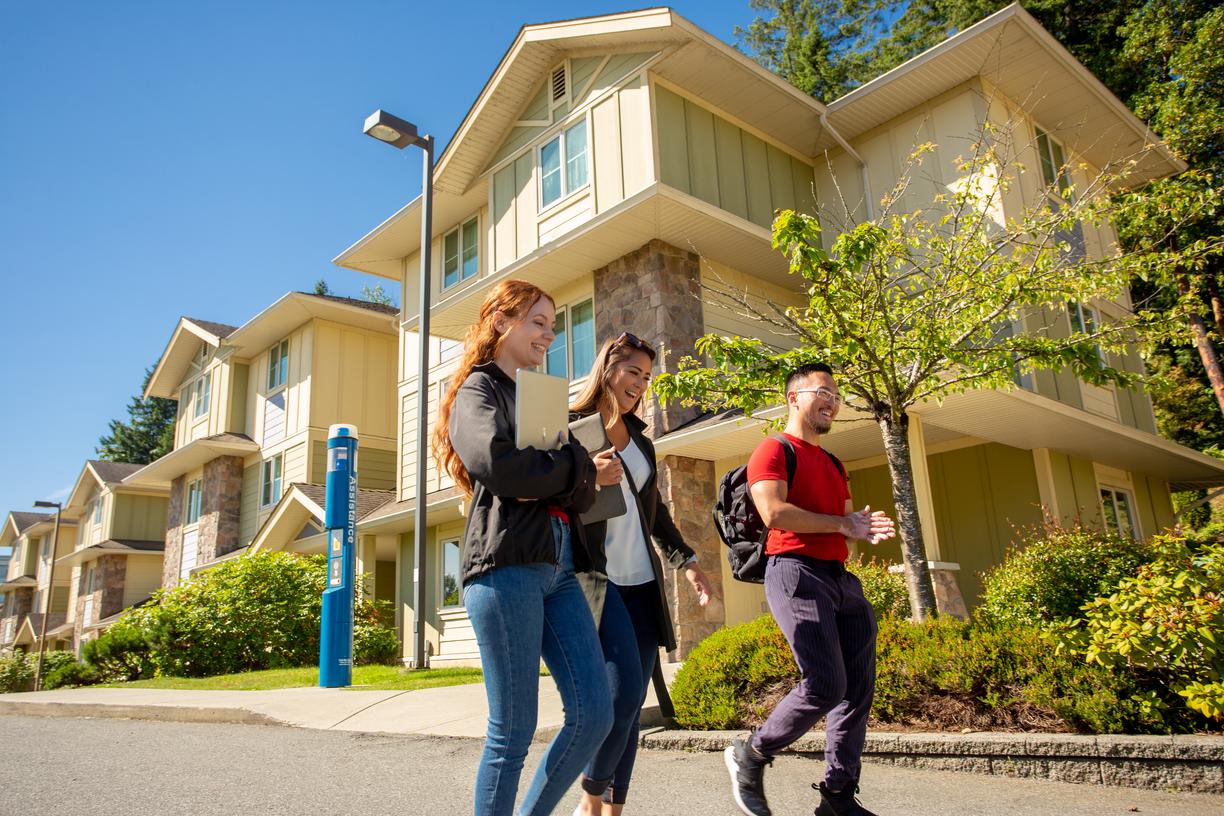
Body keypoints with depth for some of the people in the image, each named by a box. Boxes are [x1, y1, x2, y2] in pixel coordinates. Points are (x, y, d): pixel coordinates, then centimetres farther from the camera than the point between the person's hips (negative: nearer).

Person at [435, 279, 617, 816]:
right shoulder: (478, 389, 4)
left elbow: (583, 491, 14)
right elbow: (493, 462, -19)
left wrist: (560, 478, -9)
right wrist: (573, 466, -4)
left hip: (558, 567, 7)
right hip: (507, 565, -7)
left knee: (594, 715, 3)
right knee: (513, 730, -2)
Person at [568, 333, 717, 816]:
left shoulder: (640, 442, 18)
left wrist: (686, 561, 19)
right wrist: (589, 480, -23)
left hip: (641, 581, 7)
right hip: (597, 578, -7)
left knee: (631, 702, 4)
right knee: (624, 691, -16)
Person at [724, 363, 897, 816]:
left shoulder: (832, 463, 25)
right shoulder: (774, 450, -1)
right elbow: (775, 512, -16)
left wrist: (866, 529, 2)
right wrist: (842, 525, -9)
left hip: (839, 576, 9)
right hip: (796, 571, -9)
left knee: (858, 689, 5)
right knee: (825, 685, -16)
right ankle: (750, 756, 4)